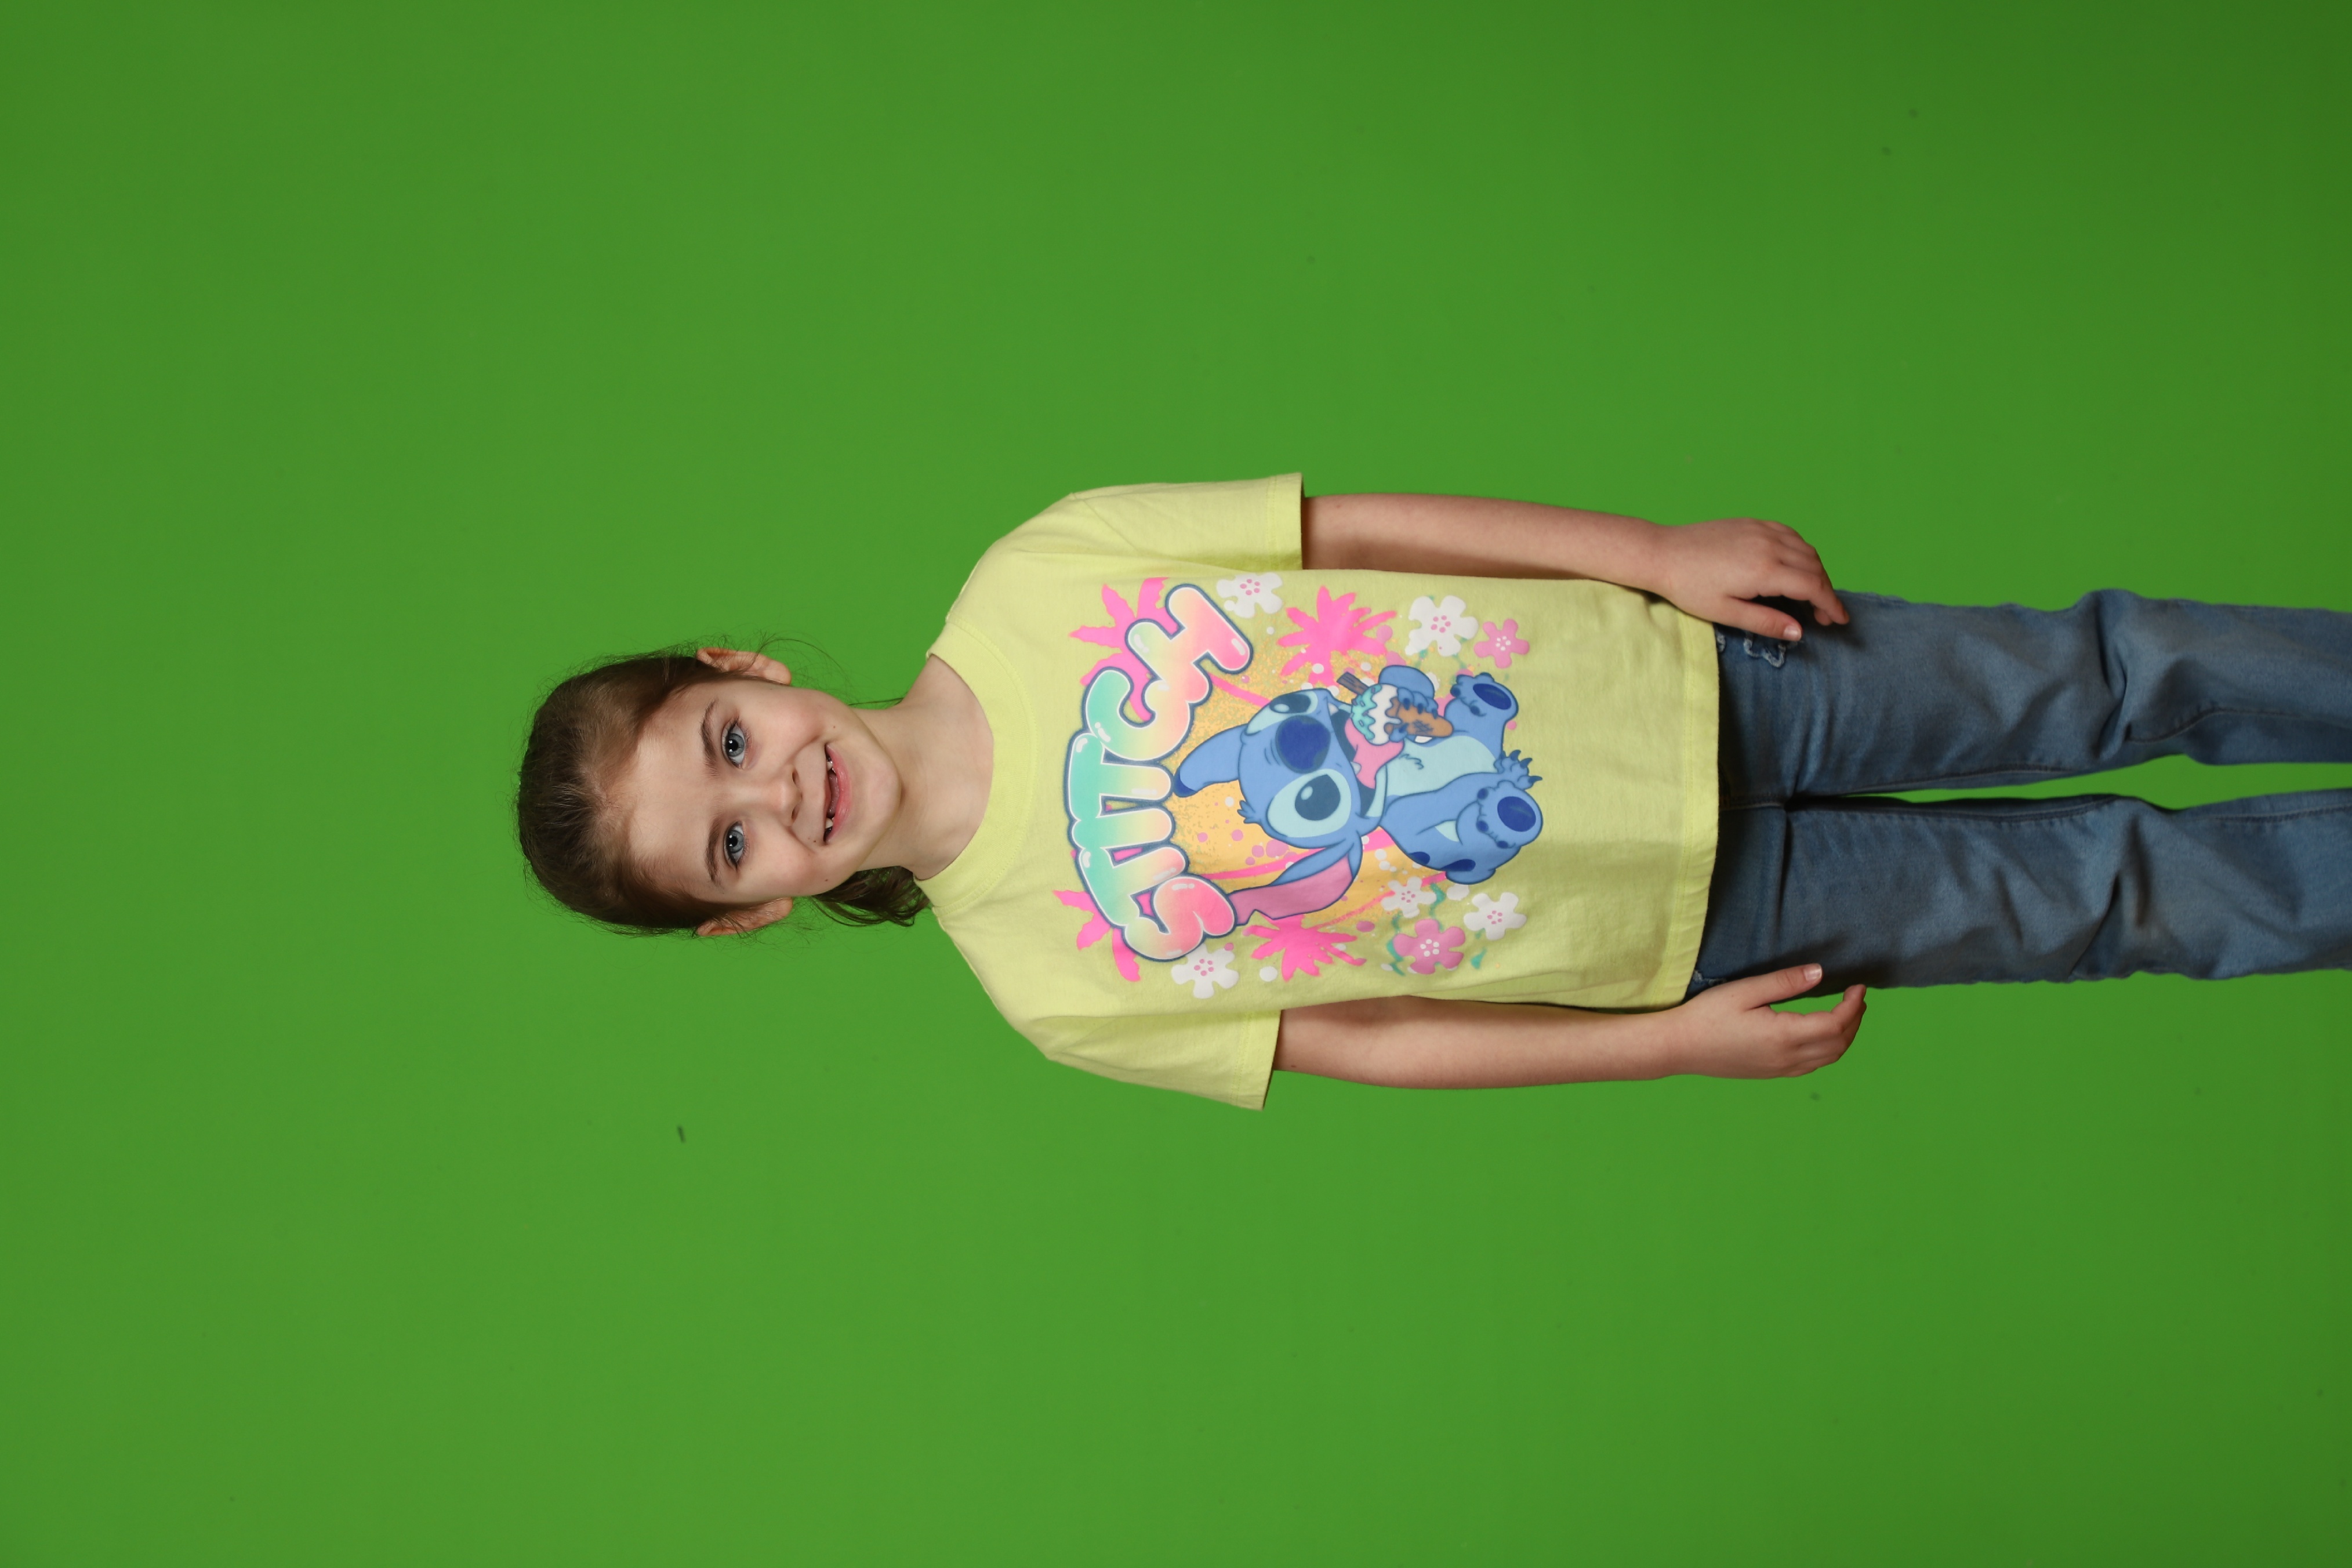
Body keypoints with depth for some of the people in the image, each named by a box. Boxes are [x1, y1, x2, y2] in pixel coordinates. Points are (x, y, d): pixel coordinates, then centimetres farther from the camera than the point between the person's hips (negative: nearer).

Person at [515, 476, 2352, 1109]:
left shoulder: (1025, 586, -12)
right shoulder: (1045, 976, -13)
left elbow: (1361, 522, -7)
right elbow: (1355, 1038, -6)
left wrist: (1659, 551, -11)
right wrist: (1680, 1037, -8)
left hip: (1682, 677, 2)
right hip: (1691, 922, -2)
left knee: (2110, 677, 9)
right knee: (2118, 892, 5)